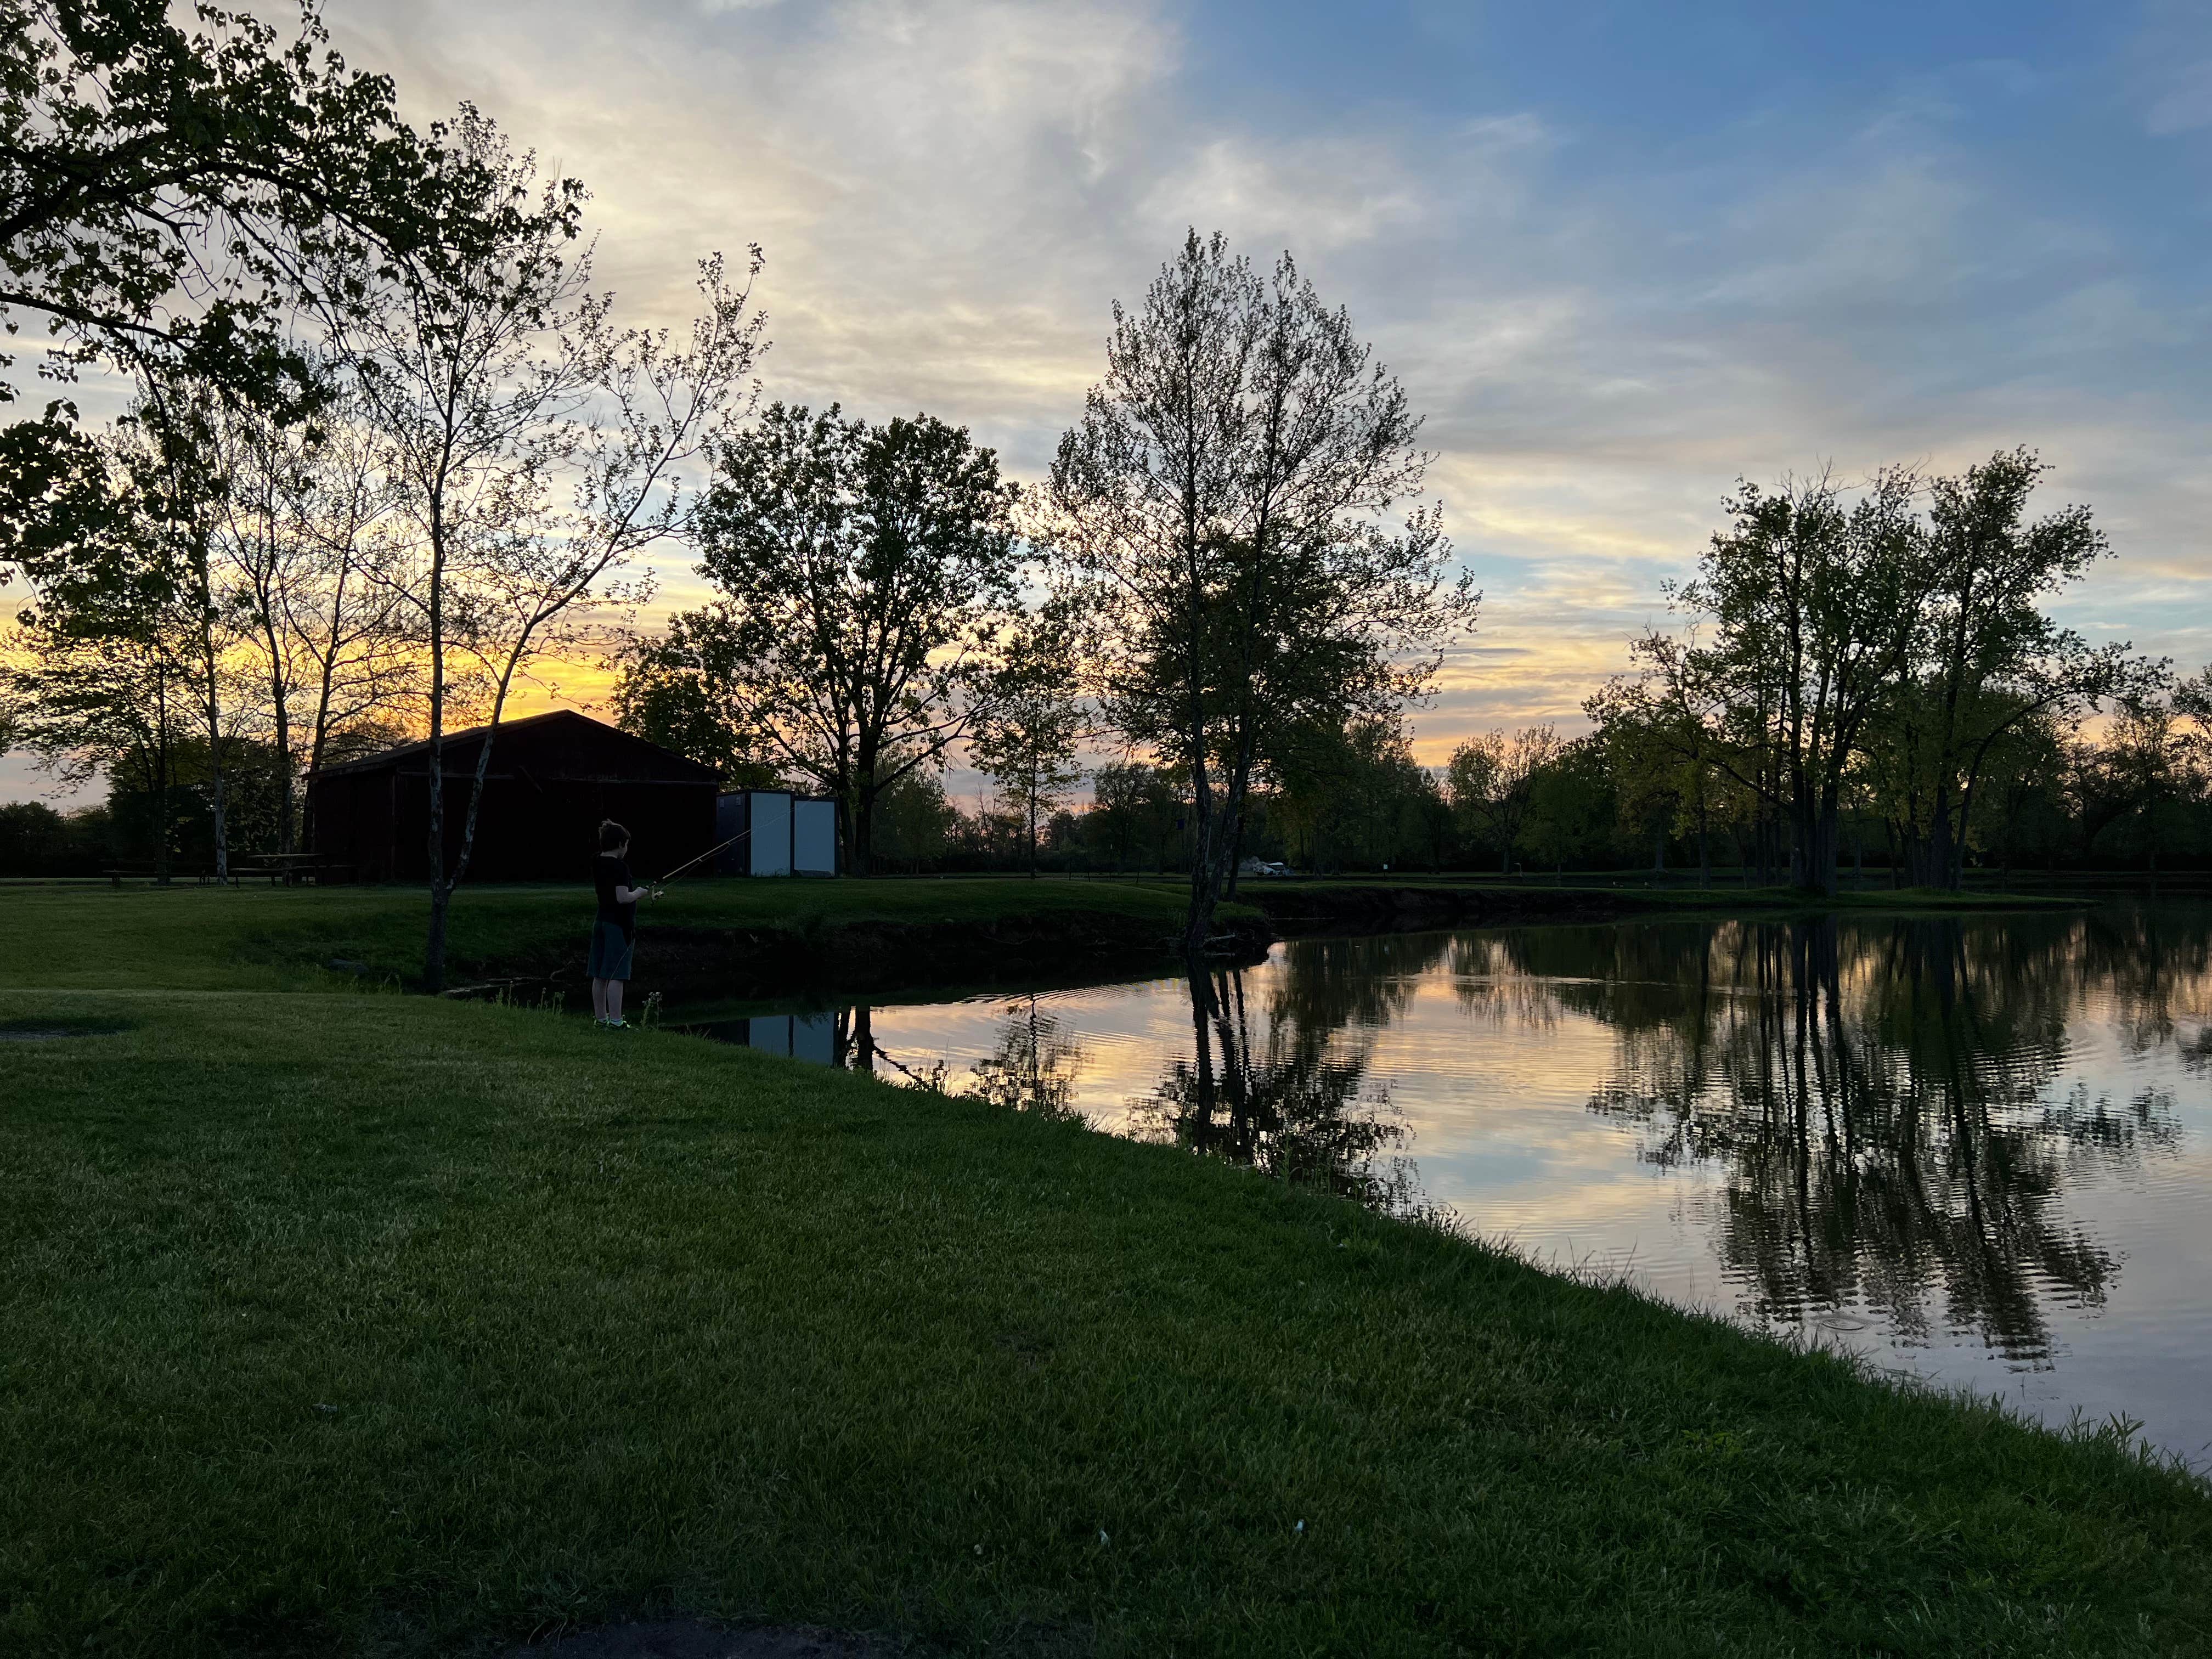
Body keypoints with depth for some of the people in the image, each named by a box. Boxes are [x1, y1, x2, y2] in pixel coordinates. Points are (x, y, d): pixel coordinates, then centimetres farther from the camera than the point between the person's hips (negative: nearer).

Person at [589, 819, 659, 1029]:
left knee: (600, 975, 11)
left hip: (600, 922, 9)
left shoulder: (597, 866, 10)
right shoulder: (619, 867, -16)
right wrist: (641, 892, -4)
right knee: (616, 976, -7)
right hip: (619, 925, -9)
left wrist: (646, 893, 20)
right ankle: (615, 1022, -6)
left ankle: (600, 1018, 18)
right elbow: (623, 898, -22)